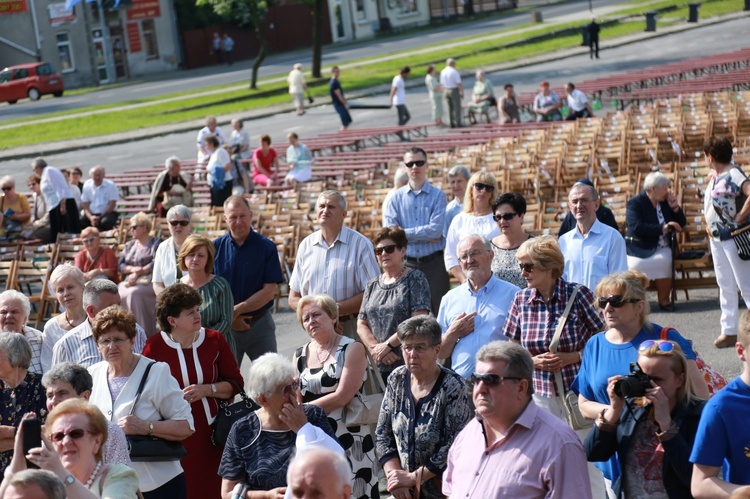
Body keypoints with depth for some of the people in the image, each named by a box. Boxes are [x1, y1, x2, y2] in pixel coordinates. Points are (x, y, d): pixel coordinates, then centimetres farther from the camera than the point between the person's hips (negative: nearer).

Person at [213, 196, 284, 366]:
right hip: (225, 326, 1)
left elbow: (269, 291, -7)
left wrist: (237, 310, -15)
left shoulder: (266, 247, -3)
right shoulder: (216, 247, 0)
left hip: (260, 325, -1)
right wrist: (229, 317, -11)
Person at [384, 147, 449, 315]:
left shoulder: (437, 195, 1)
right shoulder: (397, 197, 7)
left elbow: (436, 229, -12)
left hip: (433, 263, -2)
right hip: (407, 263, 2)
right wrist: (425, 235, -11)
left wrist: (404, 232, -9)